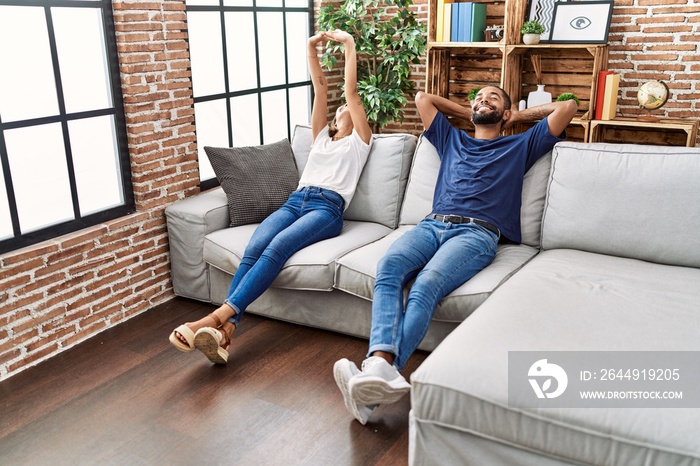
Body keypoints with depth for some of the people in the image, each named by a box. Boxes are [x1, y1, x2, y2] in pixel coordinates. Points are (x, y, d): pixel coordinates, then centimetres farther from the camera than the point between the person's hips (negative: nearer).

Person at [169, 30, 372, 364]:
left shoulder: (359, 140, 22)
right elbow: (320, 88, 27)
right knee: (254, 248, -28)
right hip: (295, 201, 4)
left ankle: (218, 317, -46)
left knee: (277, 248, -34)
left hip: (328, 208, -4)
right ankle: (225, 330, -43)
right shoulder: (321, 137, 34)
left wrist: (349, 45, 14)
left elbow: (352, 91, 13)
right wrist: (311, 49, 20)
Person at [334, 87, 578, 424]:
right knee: (388, 267, -33)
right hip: (432, 224, 3)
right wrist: (468, 114, 48)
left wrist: (521, 114, 35)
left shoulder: (521, 146, 29)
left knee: (426, 285, -36)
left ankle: (380, 371, -52)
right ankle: (382, 363, -51)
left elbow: (568, 107, 26)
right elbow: (422, 98, 46)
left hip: (476, 232, -3)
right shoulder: (452, 139, 38)